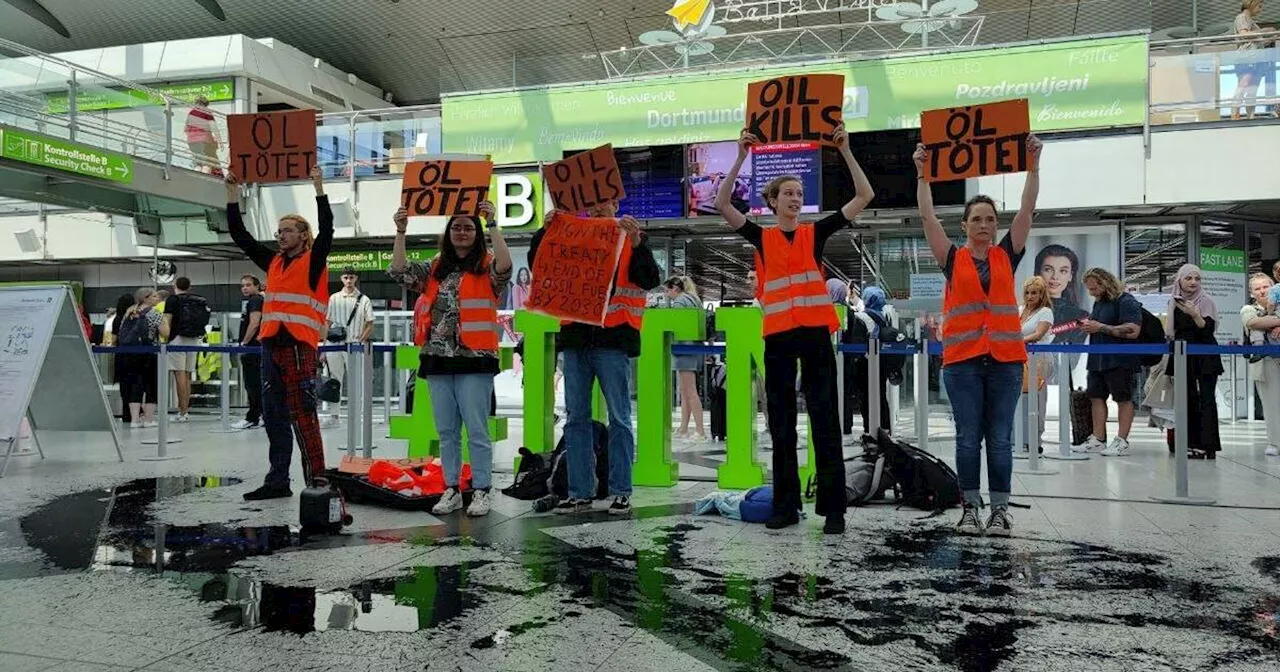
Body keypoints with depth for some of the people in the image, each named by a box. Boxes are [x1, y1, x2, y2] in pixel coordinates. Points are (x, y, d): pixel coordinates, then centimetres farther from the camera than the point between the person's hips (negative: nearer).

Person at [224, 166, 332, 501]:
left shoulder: (313, 262, 0)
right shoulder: (273, 263, 18)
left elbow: (327, 230, -14)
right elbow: (241, 236, 20)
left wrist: (319, 189, -19)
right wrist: (232, 194, 16)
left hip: (299, 347, -7)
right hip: (271, 347, 7)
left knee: (303, 416, -9)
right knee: (274, 416, 11)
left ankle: (317, 483, -5)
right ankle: (277, 481, 18)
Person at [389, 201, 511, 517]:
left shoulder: (485, 267, 1)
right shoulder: (434, 269, 15)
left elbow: (505, 267, -20)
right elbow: (399, 272, 6)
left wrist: (493, 224, -21)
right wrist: (400, 231, -1)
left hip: (474, 360, -5)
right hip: (438, 359, 5)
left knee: (476, 430, -2)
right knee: (446, 431, 10)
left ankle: (481, 491, 6)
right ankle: (451, 490, 18)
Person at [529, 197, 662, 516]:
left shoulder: (631, 238, 6)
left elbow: (650, 280, -5)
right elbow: (537, 264, 13)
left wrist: (636, 241, -18)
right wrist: (545, 230, -1)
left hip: (613, 338, -4)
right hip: (575, 337, 4)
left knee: (619, 418, 0)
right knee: (576, 417, 6)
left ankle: (620, 491, 8)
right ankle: (580, 492, 13)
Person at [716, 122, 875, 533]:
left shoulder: (816, 233, 8)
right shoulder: (761, 238, 8)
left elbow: (865, 196, 4)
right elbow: (723, 205, -4)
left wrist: (845, 151, -3)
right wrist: (742, 158, -8)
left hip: (816, 334, -1)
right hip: (778, 337, 1)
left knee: (825, 422, -1)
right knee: (781, 425, 6)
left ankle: (833, 508, 4)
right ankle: (786, 506, 15)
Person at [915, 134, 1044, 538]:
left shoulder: (1007, 255, 10)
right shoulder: (953, 259, 6)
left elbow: (1027, 211, 4)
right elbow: (928, 217, 0)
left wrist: (1033, 166, -1)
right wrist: (923, 174, -4)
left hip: (1005, 358, 1)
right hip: (962, 359, -1)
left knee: (1000, 438, 5)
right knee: (968, 437, 3)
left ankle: (1000, 509, 11)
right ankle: (971, 507, 12)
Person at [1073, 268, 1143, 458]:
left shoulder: (1126, 302, -11)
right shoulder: (1098, 302, 16)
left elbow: (1132, 331, -22)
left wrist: (1101, 327, -21)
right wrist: (1087, 325, 8)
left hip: (1119, 361, -9)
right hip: (1097, 360, 9)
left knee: (1123, 399, 0)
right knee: (1096, 397, 8)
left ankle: (1122, 442, 2)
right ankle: (1097, 440, 13)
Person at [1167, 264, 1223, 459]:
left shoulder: (1206, 301, -5)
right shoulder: (1174, 303, 9)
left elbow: (1209, 330, -15)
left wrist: (1195, 315, -32)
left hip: (1205, 357, -5)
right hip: (1184, 358, 5)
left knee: (1206, 399, -8)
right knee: (1188, 400, 5)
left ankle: (1209, 446, -10)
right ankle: (1193, 444, 10)